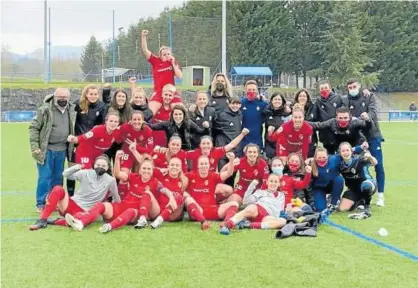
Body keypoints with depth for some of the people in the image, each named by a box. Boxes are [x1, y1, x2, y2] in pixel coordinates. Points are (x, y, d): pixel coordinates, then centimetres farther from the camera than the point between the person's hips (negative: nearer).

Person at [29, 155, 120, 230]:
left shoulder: (110, 180, -2)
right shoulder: (86, 173, 0)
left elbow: (116, 198, 11)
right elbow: (65, 174, -3)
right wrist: (75, 168, -21)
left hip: (84, 212, -2)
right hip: (71, 204, 2)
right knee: (58, 189, -29)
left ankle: (56, 222, -16)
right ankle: (42, 221, -24)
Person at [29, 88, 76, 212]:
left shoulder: (71, 110, 6)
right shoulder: (45, 109, -11)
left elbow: (73, 129, 18)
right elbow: (34, 127, -8)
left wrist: (73, 145, 13)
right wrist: (34, 147, -14)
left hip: (62, 150, 5)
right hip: (46, 149, -5)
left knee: (58, 178, 12)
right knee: (44, 177, -3)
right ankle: (41, 204, 7)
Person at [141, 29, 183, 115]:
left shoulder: (173, 62, 6)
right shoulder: (155, 61, 2)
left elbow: (180, 76, -4)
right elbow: (145, 50, -8)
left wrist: (173, 63, -9)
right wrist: (143, 36, -19)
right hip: (158, 92, -1)